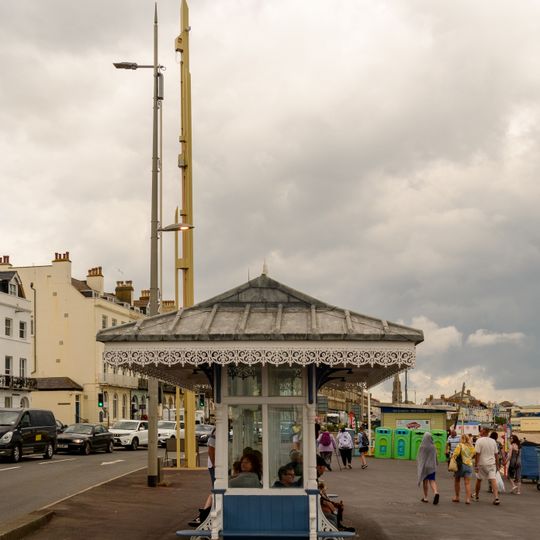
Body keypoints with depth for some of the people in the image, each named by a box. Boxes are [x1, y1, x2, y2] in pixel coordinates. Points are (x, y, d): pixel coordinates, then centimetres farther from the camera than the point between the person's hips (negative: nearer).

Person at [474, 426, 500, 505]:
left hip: (482, 464, -3)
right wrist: (497, 465, 18)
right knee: (493, 480, -6)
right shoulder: (493, 441, 6)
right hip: (492, 463, 3)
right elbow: (496, 454, 10)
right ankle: (496, 498, -17)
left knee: (479, 480, 14)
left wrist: (476, 465, -10)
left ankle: (476, 496, 28)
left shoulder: (479, 441, -10)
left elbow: (477, 454, -13)